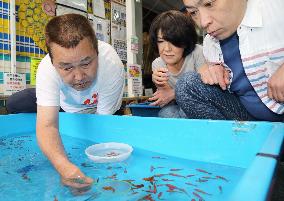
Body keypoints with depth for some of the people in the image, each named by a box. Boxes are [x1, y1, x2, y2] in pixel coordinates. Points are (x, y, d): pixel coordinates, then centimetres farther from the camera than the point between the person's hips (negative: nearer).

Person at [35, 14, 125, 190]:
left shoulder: (112, 64, -42)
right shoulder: (47, 69, -38)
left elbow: (102, 120, -32)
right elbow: (47, 125, -43)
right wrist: (64, 166, -60)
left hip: (98, 109, 0)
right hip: (70, 105, 1)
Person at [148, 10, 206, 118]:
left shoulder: (197, 53, -17)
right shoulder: (157, 64, -7)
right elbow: (165, 100, -7)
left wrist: (174, 93, -25)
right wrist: (161, 87, -30)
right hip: (180, 108, 1)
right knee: (166, 112, -31)